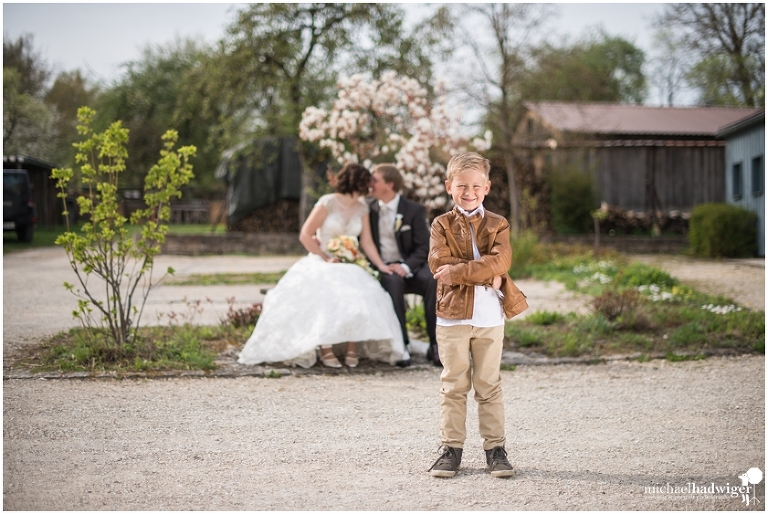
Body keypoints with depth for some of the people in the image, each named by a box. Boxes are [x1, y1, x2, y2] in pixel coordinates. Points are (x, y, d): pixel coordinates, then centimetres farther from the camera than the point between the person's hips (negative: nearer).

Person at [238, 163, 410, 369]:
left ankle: (352, 348, -19)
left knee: (361, 295, -27)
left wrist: (382, 265, -6)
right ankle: (325, 349, -27)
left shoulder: (362, 208, 9)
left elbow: (367, 242, 8)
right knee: (327, 294, -34)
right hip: (321, 264, -4)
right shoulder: (328, 203, -7)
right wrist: (326, 258, -15)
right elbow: (305, 235, -8)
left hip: (349, 267, 4)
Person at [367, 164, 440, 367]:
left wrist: (405, 266, -22)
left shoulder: (414, 210, -2)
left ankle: (435, 345, -26)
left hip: (410, 268, 0)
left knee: (433, 280, -31)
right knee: (393, 281, -35)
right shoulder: (368, 207, 5)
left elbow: (424, 247, -5)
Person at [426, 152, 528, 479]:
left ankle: (495, 448, 13)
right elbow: (439, 263, -11)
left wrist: (458, 271, -20)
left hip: (490, 318, 1)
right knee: (453, 385, 5)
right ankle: (451, 448, 11)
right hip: (452, 315, 0)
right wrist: (485, 276, -17)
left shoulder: (497, 225, 6)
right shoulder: (441, 225, 5)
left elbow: (500, 261, -12)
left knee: (489, 385, 7)